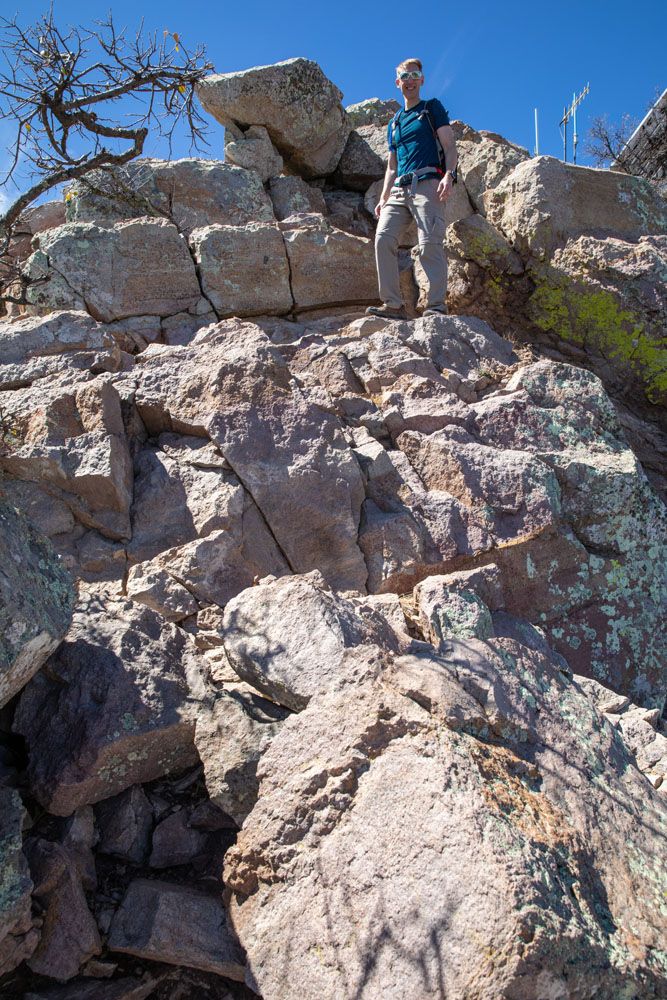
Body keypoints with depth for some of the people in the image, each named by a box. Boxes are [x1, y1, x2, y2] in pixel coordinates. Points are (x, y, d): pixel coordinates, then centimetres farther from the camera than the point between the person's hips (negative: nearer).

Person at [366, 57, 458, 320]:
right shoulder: (394, 122, 29)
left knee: (430, 243, -19)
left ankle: (436, 306, -23)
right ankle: (393, 305, -14)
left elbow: (449, 146, 3)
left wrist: (449, 175, -16)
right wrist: (383, 199, 16)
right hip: (399, 189, 6)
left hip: (427, 183, -5)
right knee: (383, 238, -13)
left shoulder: (433, 108, 14)